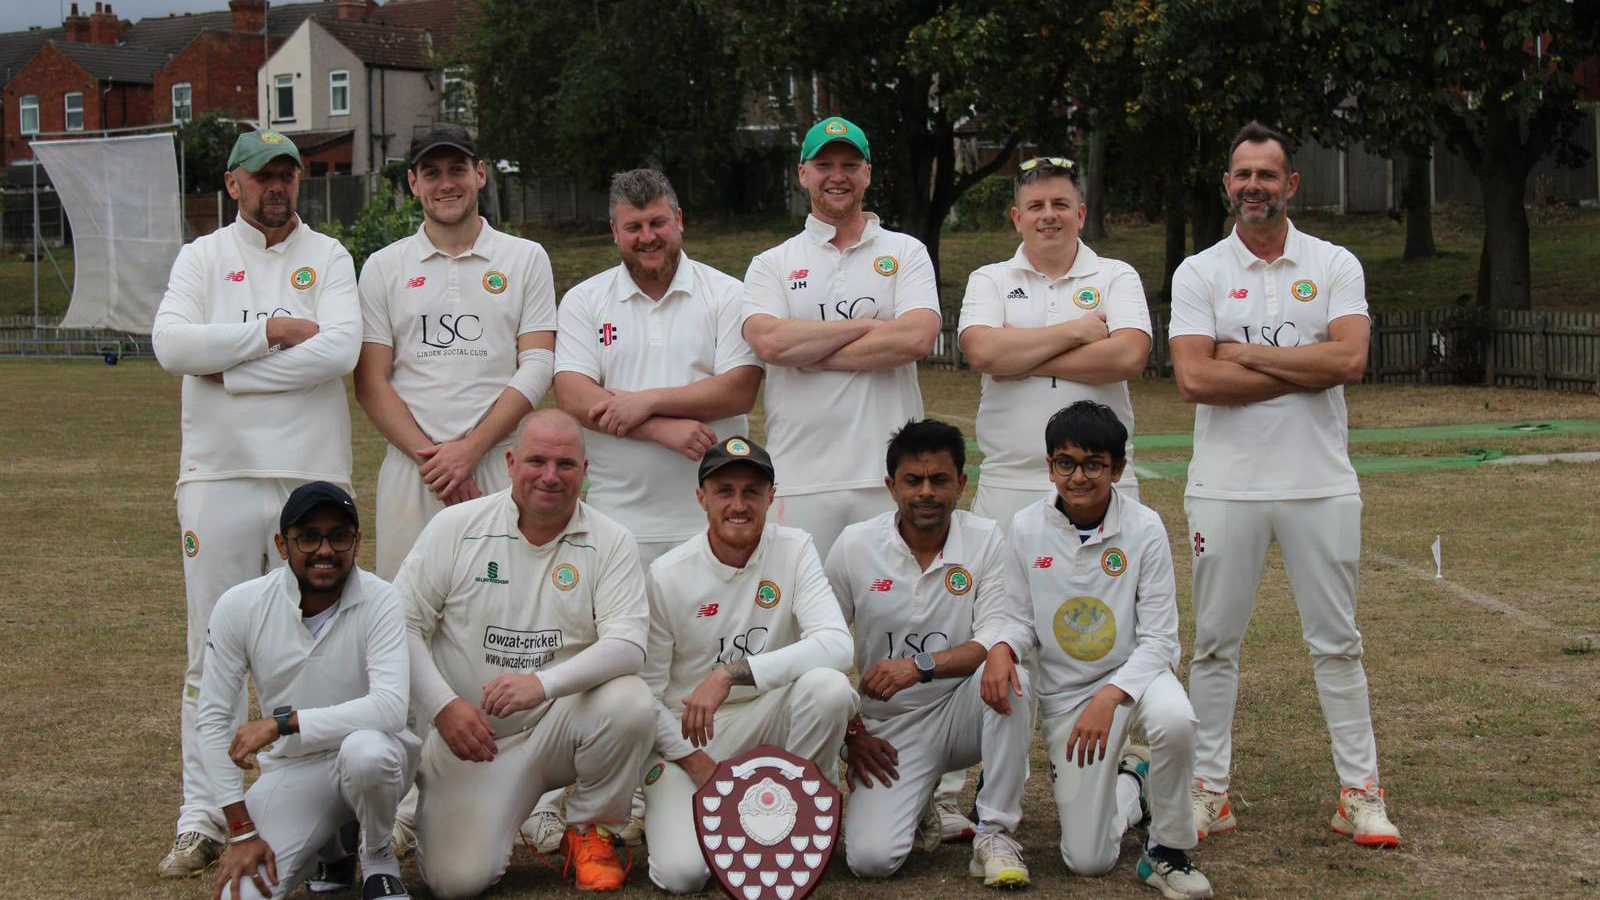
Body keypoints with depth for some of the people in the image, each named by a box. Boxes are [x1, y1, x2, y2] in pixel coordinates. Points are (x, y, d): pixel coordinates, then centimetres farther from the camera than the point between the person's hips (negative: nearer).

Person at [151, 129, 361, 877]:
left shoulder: (328, 257, 8)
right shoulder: (203, 257, 9)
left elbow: (340, 350, -10)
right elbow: (172, 344, -9)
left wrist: (231, 370, -9)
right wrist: (275, 331, -10)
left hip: (312, 477, 0)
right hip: (221, 475, 0)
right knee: (213, 654, 1)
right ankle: (202, 820, 5)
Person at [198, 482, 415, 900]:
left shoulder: (380, 602, -15)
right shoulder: (239, 606, -9)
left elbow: (390, 708, -29)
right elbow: (213, 720, -6)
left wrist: (282, 722, -33)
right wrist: (242, 831, -11)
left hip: (370, 757, -2)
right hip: (290, 772, 2)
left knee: (366, 750, -39)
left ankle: (378, 857, -4)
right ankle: (329, 842, 16)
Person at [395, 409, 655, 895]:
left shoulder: (610, 542, -4)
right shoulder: (455, 526, -3)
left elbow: (628, 644, -16)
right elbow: (403, 625, -3)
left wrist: (543, 683, -31)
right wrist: (444, 705, -18)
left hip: (559, 725, 1)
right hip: (468, 733, 0)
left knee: (631, 702, -31)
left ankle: (591, 831, -3)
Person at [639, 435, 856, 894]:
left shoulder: (794, 550, -7)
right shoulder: (666, 576, -9)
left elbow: (837, 645, -23)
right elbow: (645, 689, -3)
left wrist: (732, 674, -32)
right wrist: (694, 762, -14)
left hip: (769, 717, 1)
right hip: (685, 734, -1)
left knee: (828, 686, -31)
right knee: (681, 871, -23)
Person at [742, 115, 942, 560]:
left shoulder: (906, 252, 11)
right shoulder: (771, 265, 11)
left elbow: (919, 338, -7)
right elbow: (769, 341, -9)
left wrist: (811, 355, -5)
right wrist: (869, 326, -6)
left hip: (890, 474, 0)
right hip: (801, 481, 0)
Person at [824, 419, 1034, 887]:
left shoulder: (985, 539, -7)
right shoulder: (854, 546, -5)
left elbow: (1006, 630, -17)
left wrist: (921, 667, -31)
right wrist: (849, 733, -1)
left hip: (963, 709, 0)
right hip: (891, 726, 0)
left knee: (1006, 678, -35)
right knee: (870, 858, -21)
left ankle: (996, 832, -17)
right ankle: (924, 803, 16)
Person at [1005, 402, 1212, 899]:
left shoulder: (1144, 527, -12)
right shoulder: (1026, 529, -7)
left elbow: (1159, 639, -13)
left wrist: (1109, 698, -28)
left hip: (1135, 672, -1)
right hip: (1063, 693, 2)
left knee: (1175, 721, -39)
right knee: (1087, 860, -4)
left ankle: (1168, 852, -14)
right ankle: (1128, 784, 31)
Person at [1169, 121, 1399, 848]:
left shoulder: (1335, 266, 3)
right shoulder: (1199, 274, 2)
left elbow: (1350, 359, -13)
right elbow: (1193, 379, -12)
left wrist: (1245, 354, -12)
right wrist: (1307, 371, -12)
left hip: (1320, 483, 0)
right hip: (1225, 484, 0)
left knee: (1336, 642, 6)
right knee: (1216, 642, 7)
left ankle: (1361, 791, 12)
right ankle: (1209, 791, 15)